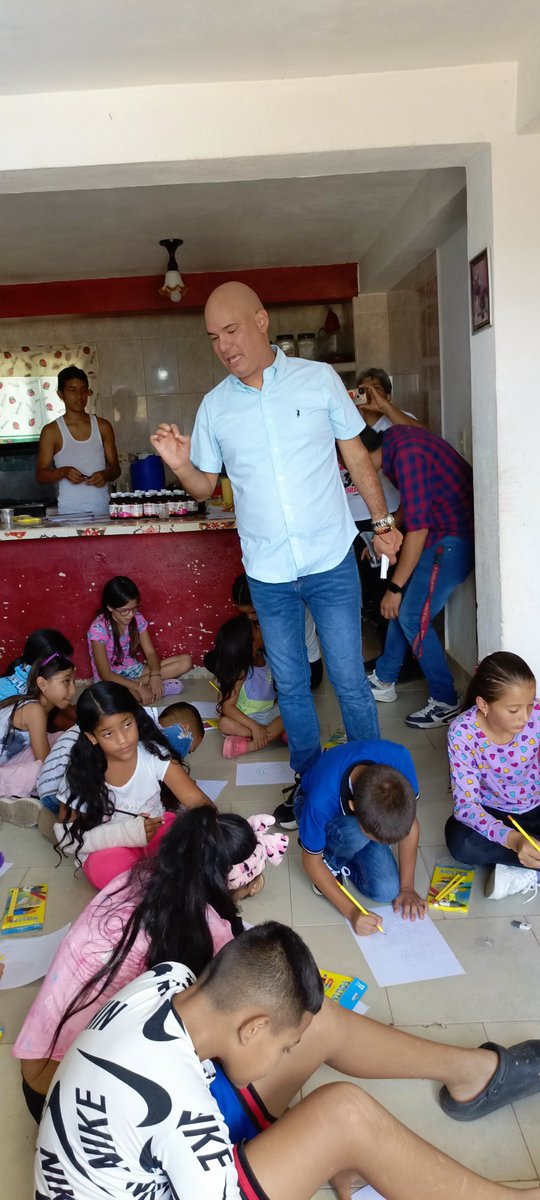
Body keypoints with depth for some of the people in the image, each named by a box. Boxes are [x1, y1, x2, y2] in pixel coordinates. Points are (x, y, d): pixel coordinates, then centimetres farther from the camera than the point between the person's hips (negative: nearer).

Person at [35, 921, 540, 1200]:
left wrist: (325, 1153, 4)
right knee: (346, 1112, -25)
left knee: (319, 1021, 1)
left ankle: (472, 1071, 21)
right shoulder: (177, 1101, -37)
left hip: (151, 1158, 8)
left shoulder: (167, 982, -14)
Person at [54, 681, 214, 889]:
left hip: (156, 833, 1)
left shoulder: (155, 755, -15)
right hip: (109, 848, 0)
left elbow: (197, 801, -18)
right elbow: (66, 836, -14)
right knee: (106, 869, -35)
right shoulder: (81, 774, -17)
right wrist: (125, 833, -28)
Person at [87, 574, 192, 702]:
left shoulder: (137, 619, -6)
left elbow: (150, 653, -3)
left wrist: (155, 675, -25)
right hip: (110, 681, -6)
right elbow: (105, 674, -23)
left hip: (133, 671, 6)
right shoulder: (98, 629, -21)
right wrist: (139, 687, -31)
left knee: (186, 661, -10)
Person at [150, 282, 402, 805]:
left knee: (349, 680, 4)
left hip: (331, 563, -2)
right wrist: (180, 465, -12)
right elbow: (205, 486, 8)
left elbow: (356, 455, 6)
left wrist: (382, 520, 5)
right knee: (290, 684, 13)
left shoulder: (319, 378, -3)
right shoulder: (214, 405, 3)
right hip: (266, 572, 2)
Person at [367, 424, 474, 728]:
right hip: (442, 531, 10)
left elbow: (417, 528, -24)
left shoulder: (406, 452, -25)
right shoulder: (394, 438, 4)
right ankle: (384, 681, 28)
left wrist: (395, 587, -18)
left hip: (455, 537, -10)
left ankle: (446, 703, 2)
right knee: (403, 605, 14)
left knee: (413, 617, -9)